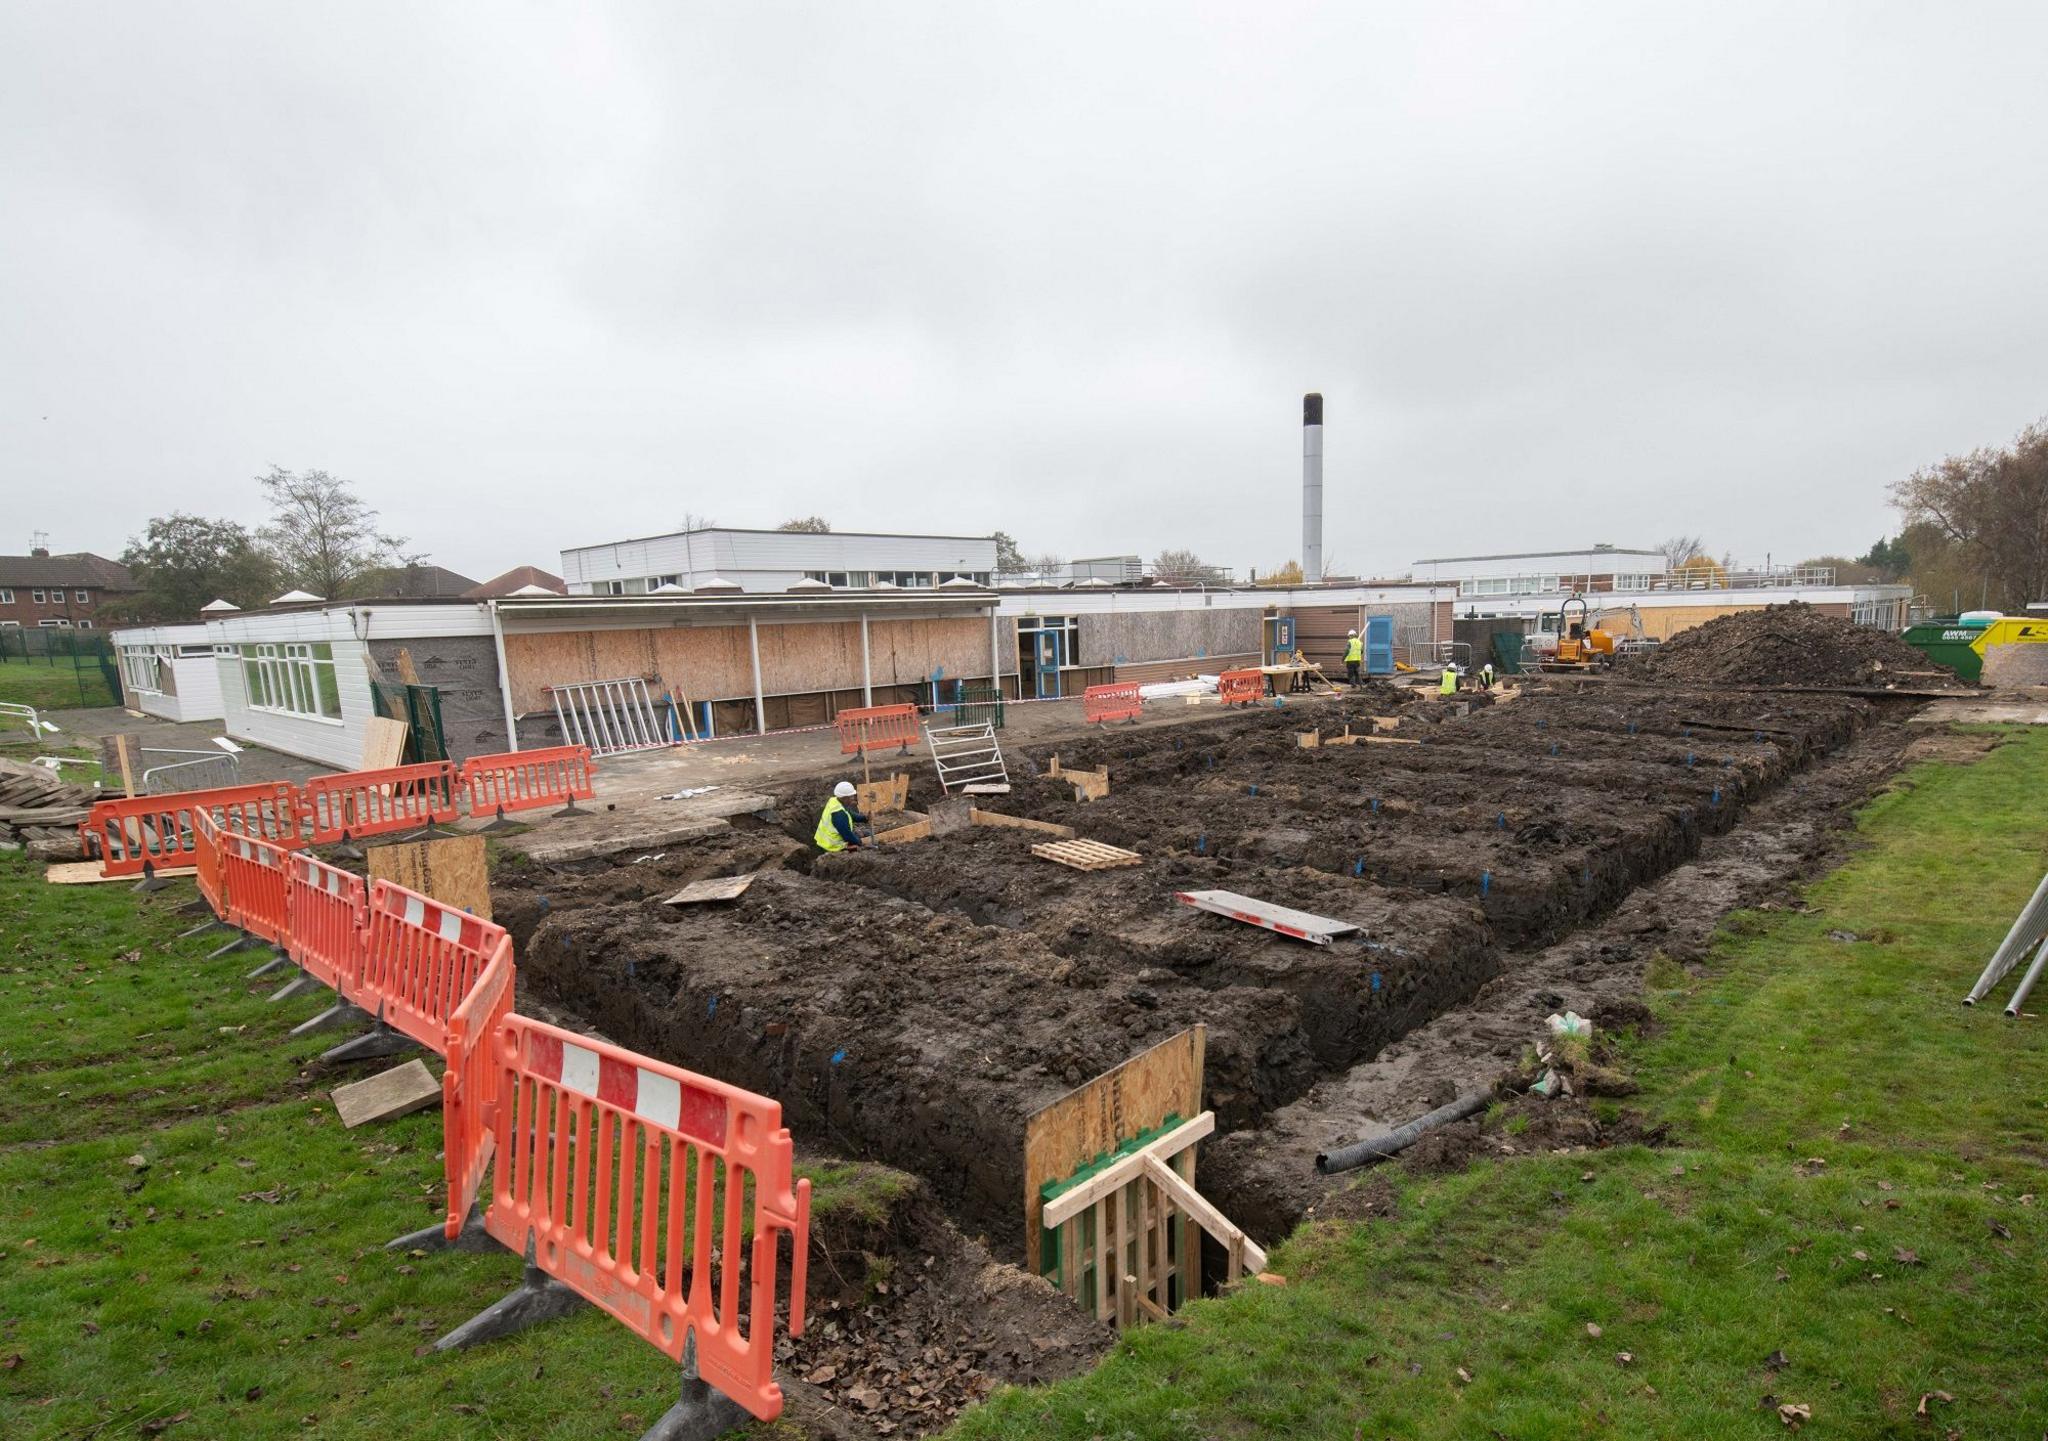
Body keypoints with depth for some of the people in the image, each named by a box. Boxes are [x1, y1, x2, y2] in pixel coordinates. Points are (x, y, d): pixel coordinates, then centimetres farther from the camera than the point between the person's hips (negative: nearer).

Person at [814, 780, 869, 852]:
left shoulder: (833, 801, -3)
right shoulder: (839, 813, -30)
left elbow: (851, 815, 11)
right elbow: (847, 835, -23)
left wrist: (864, 818, 0)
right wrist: (859, 843, -7)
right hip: (833, 846, -9)